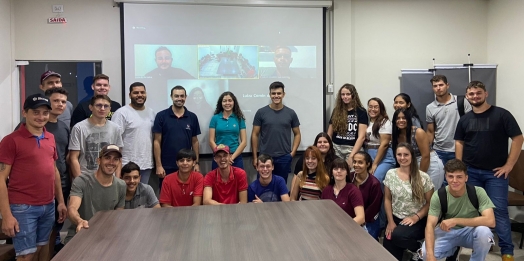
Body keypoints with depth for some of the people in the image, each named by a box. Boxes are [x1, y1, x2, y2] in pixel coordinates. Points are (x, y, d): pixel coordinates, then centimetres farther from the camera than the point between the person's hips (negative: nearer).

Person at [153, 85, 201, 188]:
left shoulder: (192, 117, 5)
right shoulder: (161, 116, -3)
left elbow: (194, 141, 9)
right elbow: (157, 142, -3)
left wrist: (196, 163, 5)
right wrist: (158, 165, -8)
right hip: (167, 167, -2)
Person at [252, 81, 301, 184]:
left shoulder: (291, 113, 4)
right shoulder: (261, 112, 0)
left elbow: (297, 134, 10)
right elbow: (255, 135, 3)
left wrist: (292, 153, -3)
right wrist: (255, 157, -2)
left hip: (284, 158, 1)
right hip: (265, 157, -1)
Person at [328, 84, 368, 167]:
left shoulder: (361, 112, 1)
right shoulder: (336, 111, 12)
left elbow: (361, 137, -7)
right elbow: (329, 134, 12)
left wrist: (351, 155, -14)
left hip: (354, 149, -3)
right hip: (336, 148, 3)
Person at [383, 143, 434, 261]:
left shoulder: (423, 177, -8)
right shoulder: (390, 174, 0)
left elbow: (430, 203, -3)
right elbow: (387, 199, 5)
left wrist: (416, 217, -15)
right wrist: (390, 222, -3)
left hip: (417, 221, -2)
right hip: (395, 219, 3)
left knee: (397, 235, -32)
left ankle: (419, 250, -2)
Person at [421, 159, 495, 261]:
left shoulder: (478, 192, -19)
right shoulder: (438, 196, -16)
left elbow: (490, 221, -30)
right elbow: (430, 225, -21)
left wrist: (455, 220, -34)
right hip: (448, 232, 1)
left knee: (484, 231, -36)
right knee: (425, 252, -26)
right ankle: (453, 250, 9)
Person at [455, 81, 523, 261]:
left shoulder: (501, 114, -6)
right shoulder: (465, 119, 7)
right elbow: (459, 142, 12)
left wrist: (508, 165, -10)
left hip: (495, 172, -3)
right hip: (471, 172, 4)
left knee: (499, 210, -3)